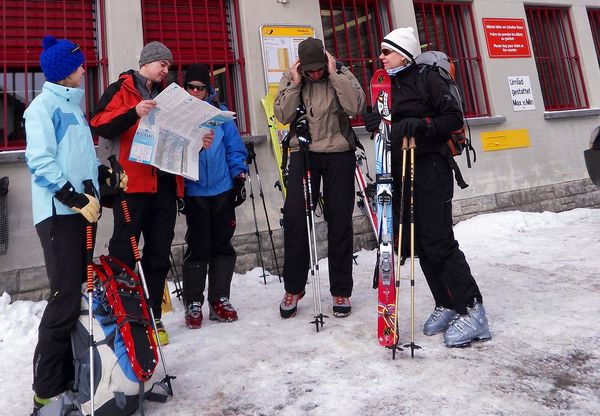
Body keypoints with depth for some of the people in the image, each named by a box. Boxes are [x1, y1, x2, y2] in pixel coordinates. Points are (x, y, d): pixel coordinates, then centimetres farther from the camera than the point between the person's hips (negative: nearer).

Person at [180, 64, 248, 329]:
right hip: (194, 190, -2)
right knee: (198, 246, -1)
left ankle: (219, 300, 18)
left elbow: (234, 146, 8)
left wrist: (239, 175, 1)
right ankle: (193, 303, 13)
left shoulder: (220, 111, 8)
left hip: (223, 188, 2)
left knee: (222, 244, 6)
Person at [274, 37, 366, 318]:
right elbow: (283, 116, -6)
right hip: (303, 152, 1)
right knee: (294, 218, -5)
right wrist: (295, 84, -12)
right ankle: (293, 288, 11)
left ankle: (341, 290, 15)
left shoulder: (341, 74, 1)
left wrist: (334, 75, -15)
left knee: (340, 221, 3)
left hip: (339, 153, -1)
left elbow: (356, 107, -16)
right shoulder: (290, 78, 5)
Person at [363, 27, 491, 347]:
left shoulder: (428, 80, -2)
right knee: (419, 244, 6)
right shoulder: (387, 87, 18)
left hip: (431, 168, -7)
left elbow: (454, 118, -8)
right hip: (401, 171, 7)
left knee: (439, 243, -11)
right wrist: (377, 122, 0)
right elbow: (378, 123, 22)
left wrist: (421, 125, -21)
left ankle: (472, 310, 1)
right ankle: (446, 305, 17)